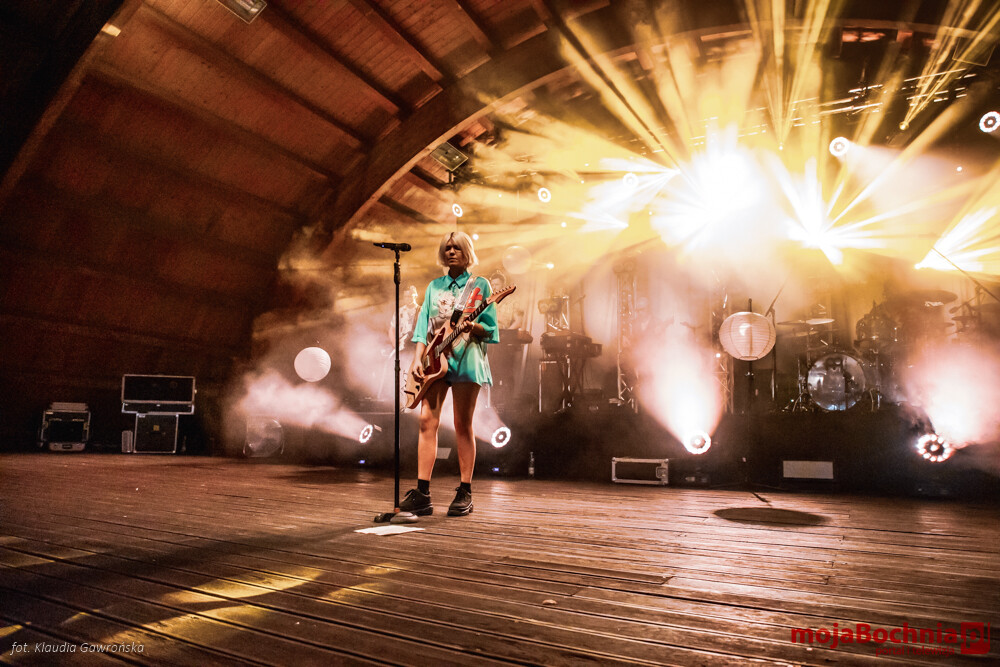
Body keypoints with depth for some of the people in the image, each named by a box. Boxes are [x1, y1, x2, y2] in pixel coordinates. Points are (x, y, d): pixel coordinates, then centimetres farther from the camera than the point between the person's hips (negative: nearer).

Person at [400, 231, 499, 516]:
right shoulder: (434, 286, 17)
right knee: (427, 420, -4)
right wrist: (417, 360, 0)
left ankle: (465, 494, 8)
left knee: (462, 425, -1)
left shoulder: (480, 285, 5)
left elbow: (490, 329, 1)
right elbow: (423, 326, 12)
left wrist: (473, 326, -21)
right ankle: (422, 495, 1)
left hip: (465, 359, -4)